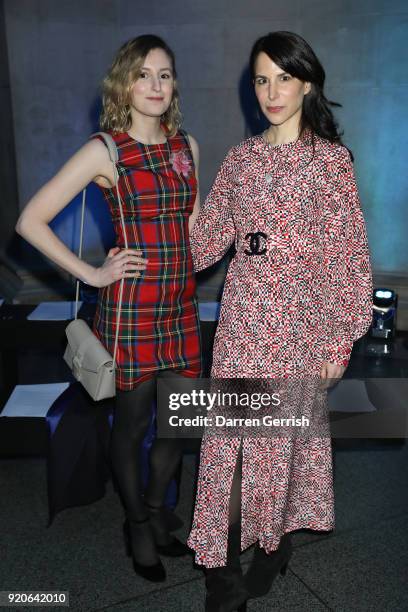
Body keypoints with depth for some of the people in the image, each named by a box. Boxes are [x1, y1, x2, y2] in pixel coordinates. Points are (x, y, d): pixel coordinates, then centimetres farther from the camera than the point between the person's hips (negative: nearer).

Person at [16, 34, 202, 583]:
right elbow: (31, 221, -11)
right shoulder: (105, 150, -9)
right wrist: (92, 273, -11)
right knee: (132, 424, 10)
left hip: (181, 306, 6)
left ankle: (157, 512, 40)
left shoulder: (186, 145, 8)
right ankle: (137, 524, 35)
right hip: (131, 310, -5)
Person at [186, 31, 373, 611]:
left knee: (286, 430, 8)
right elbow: (207, 237, 10)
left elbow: (348, 252, -5)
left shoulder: (330, 158, -4)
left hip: (301, 317, -3)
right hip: (242, 314, 4)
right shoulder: (240, 157, 8)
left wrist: (342, 336, -6)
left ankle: (277, 537, 34)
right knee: (230, 431, 4)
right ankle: (224, 563, 18)